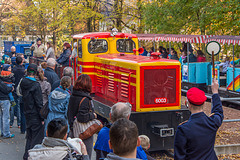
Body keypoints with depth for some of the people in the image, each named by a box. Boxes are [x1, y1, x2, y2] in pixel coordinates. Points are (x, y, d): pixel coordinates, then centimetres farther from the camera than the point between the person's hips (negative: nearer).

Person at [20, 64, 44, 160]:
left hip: (27, 113, 8)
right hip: (35, 115, -8)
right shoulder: (35, 85, -18)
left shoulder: (23, 83, 5)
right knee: (36, 137, 2)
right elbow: (38, 102, -18)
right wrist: (42, 118, -13)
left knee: (29, 136, 18)